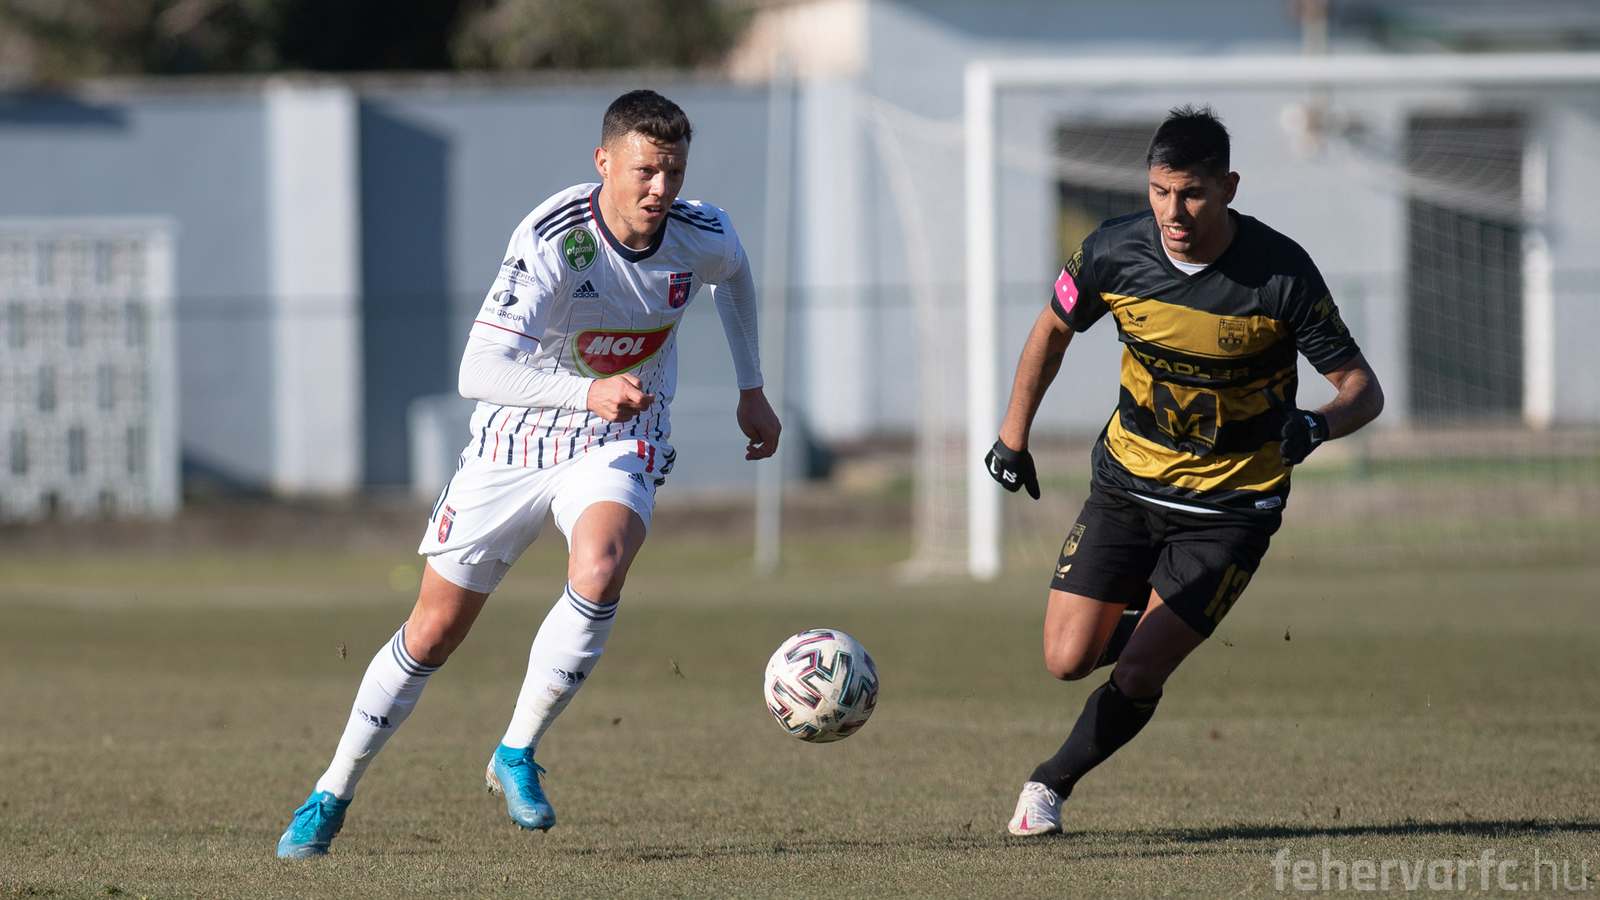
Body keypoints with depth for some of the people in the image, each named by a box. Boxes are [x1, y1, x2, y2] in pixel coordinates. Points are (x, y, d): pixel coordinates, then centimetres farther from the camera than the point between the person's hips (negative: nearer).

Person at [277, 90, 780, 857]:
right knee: (434, 630, 4)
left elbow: (733, 274, 16)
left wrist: (751, 390, 18)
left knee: (598, 572, -31)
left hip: (619, 446, 2)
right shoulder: (552, 240, -28)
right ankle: (331, 798, 24)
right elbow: (477, 372, -36)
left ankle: (516, 756, -13)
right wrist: (586, 394, -49)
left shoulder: (702, 234, -13)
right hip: (517, 441, -2)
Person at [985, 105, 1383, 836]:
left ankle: (1051, 784, 15)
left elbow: (1363, 388, -14)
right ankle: (1146, 625, 34)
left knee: (1136, 675, -11)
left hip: (1230, 507, -3)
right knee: (1068, 660, 0)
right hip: (1127, 481, 3)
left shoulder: (1282, 275, -21)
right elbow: (1054, 328, 8)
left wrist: (1318, 425, -36)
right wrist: (1012, 437, 8)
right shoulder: (1114, 253, -13)